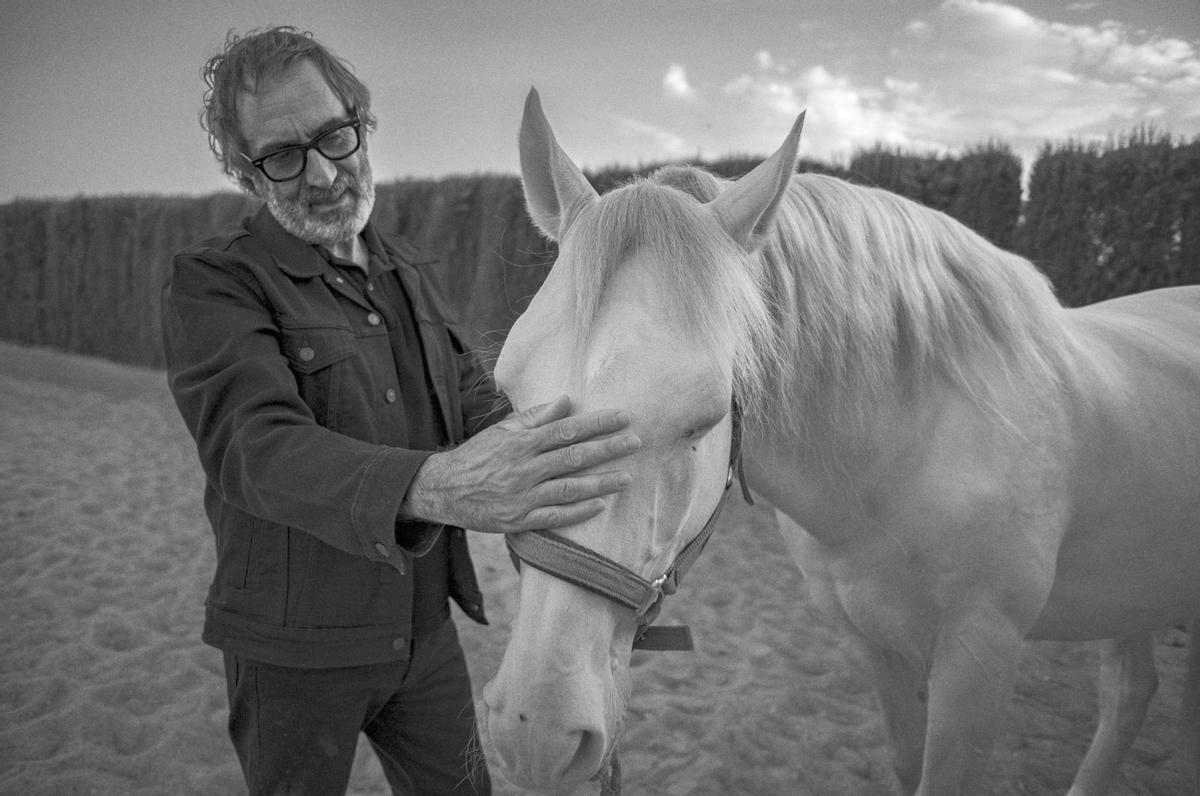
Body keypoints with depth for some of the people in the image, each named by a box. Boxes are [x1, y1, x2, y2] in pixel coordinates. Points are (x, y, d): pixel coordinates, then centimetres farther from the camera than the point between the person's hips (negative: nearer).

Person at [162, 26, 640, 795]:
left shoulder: (410, 275, 6)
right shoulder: (212, 287, -16)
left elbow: (478, 407, 5)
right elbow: (260, 448, -32)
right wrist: (432, 487, -52)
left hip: (425, 626, 5)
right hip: (298, 645, -5)